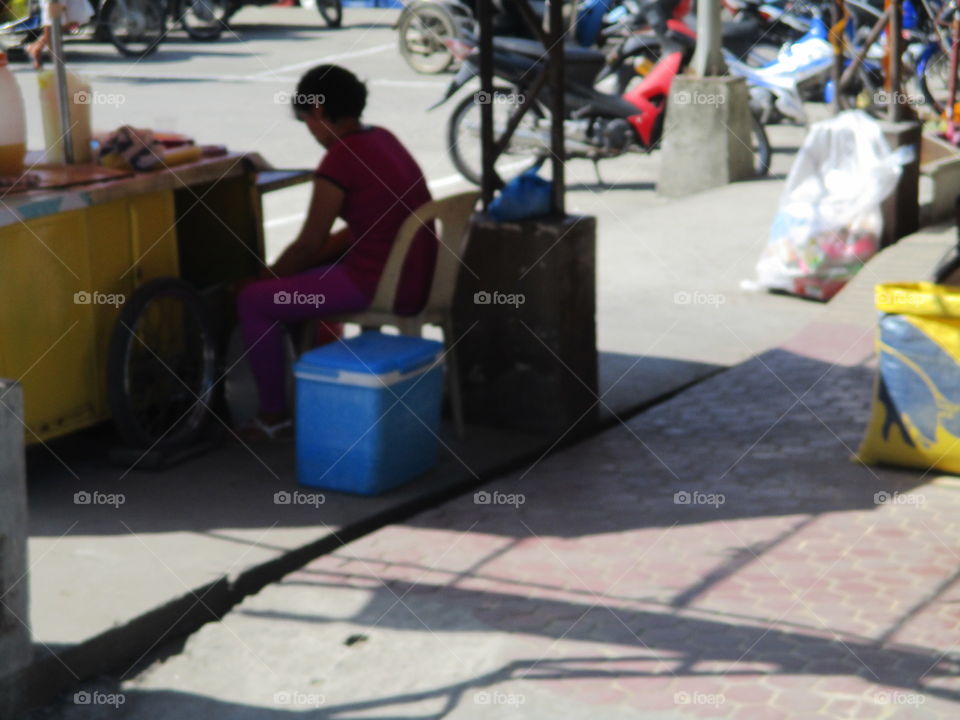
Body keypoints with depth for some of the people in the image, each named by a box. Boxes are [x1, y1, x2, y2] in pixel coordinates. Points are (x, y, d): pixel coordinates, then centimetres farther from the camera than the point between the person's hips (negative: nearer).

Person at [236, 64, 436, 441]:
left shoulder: (339, 160, -16)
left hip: (381, 286, -9)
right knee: (302, 279, 30)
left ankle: (274, 413, 10)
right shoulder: (382, 139, 10)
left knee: (253, 302, -1)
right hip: (415, 276, 9)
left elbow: (308, 244, -12)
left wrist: (264, 279, 6)